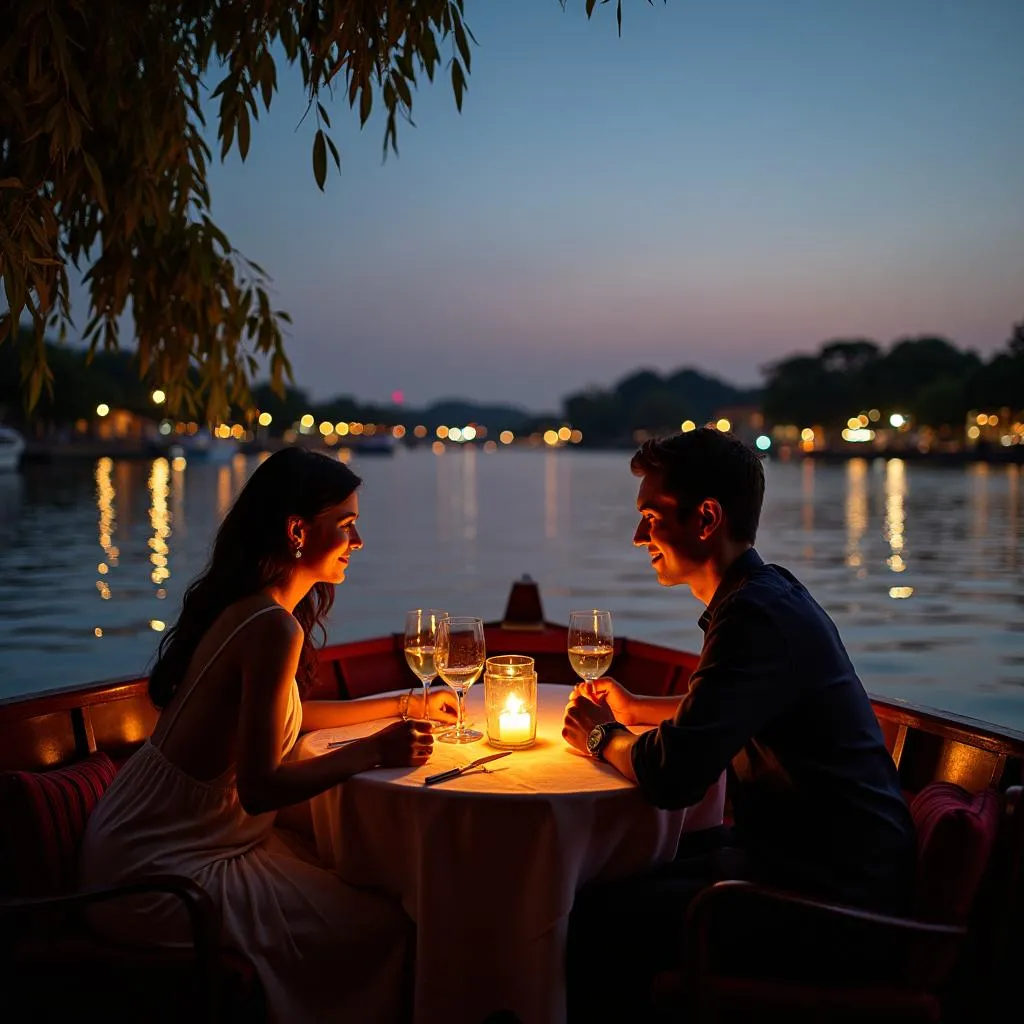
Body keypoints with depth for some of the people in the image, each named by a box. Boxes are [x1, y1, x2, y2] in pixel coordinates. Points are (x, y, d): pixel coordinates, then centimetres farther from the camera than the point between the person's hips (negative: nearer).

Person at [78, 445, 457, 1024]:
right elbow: (259, 788, -25)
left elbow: (280, 715, 18)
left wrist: (403, 705, 18)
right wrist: (374, 751, -17)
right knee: (380, 928, -8)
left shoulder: (246, 604, 4)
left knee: (361, 883, 8)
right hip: (160, 871, -9)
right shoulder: (273, 628, -25)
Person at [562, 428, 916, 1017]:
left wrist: (603, 738, -5)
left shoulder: (758, 614, -23)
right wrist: (635, 709, 17)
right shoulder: (771, 593, 10)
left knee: (593, 920, -17)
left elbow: (670, 776, -26)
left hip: (828, 884, -10)